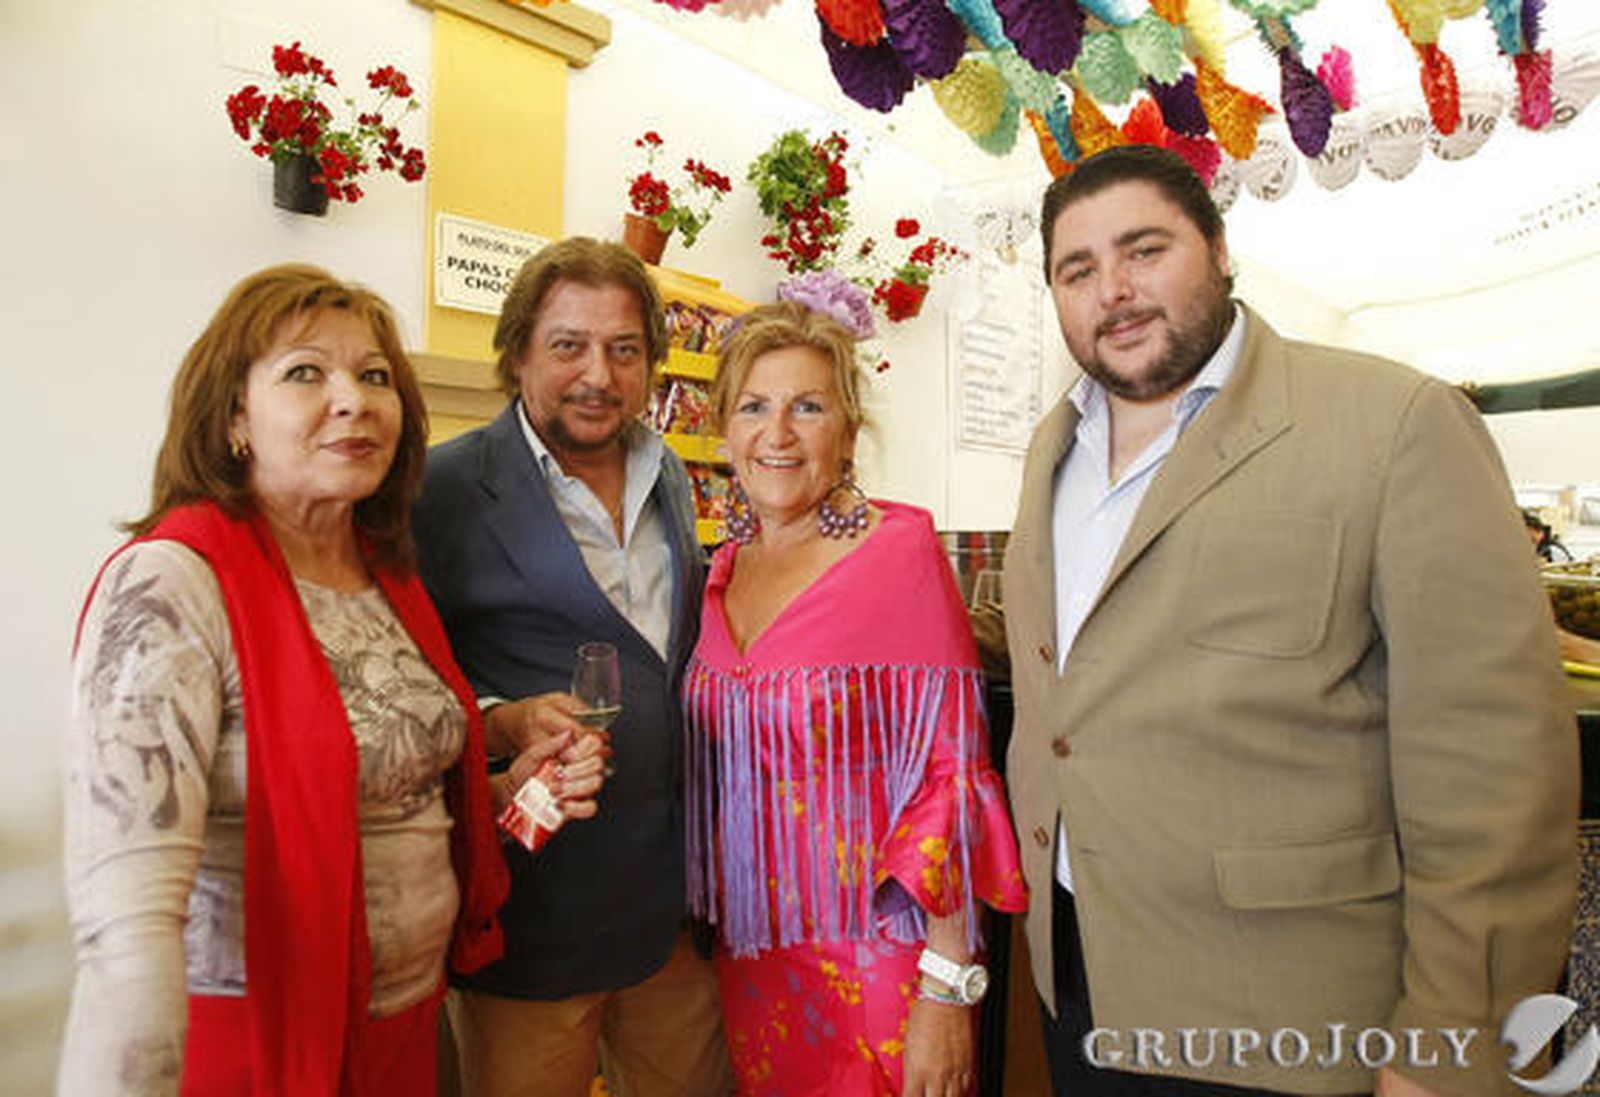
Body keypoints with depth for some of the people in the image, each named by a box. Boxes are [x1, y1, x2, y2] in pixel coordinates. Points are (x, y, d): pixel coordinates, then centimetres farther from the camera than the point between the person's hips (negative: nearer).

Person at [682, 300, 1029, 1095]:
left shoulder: (901, 552, -15)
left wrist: (947, 990, -18)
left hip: (874, 959, -5)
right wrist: (708, 919, 7)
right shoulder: (726, 567, 2)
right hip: (749, 953, 5)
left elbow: (950, 772, -16)